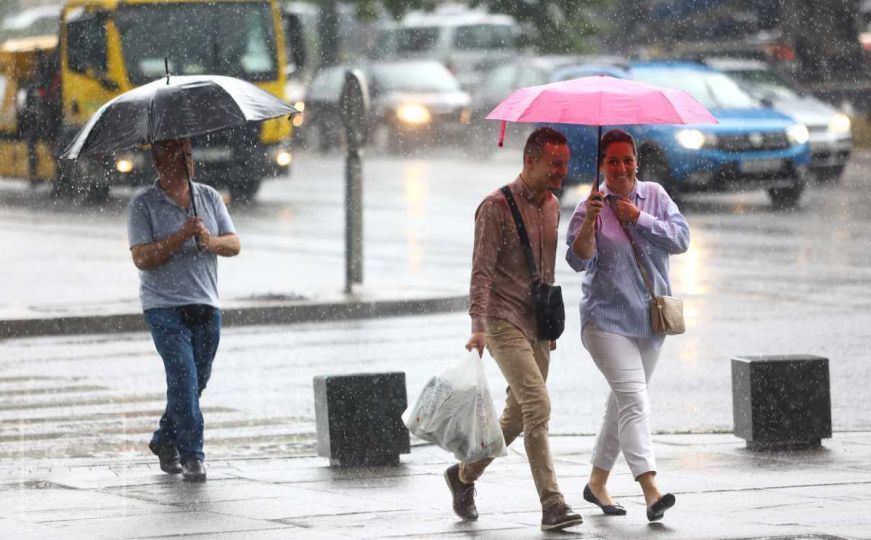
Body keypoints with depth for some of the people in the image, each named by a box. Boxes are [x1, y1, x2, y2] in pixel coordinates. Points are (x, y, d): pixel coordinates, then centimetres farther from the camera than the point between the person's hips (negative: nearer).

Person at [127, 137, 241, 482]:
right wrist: (181, 236, -22)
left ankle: (165, 441, 28)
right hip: (164, 307, -5)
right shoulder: (143, 206, -3)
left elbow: (234, 245, 6)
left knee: (197, 380, 9)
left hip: (205, 305, 5)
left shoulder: (209, 198, 11)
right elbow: (141, 257, -13)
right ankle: (192, 455, -11)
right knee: (183, 378, -14)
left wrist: (211, 241, -16)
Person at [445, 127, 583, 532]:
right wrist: (478, 327, -25)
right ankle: (552, 505, -19)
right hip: (503, 321, -8)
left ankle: (464, 475, 32)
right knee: (537, 406, -18)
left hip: (537, 324, 8)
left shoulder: (552, 206, 13)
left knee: (517, 416, 11)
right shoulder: (497, 207, -10)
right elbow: (482, 271, -16)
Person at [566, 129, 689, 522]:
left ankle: (597, 482, 28)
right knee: (633, 398, -18)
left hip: (649, 319, 5)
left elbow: (681, 239, -5)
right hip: (607, 319, -5)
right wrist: (588, 223, -34)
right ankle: (650, 489, -27)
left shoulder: (654, 196, 6)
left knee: (623, 401, 13)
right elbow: (579, 260, -17)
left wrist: (640, 218, -14)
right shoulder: (591, 206, -6)